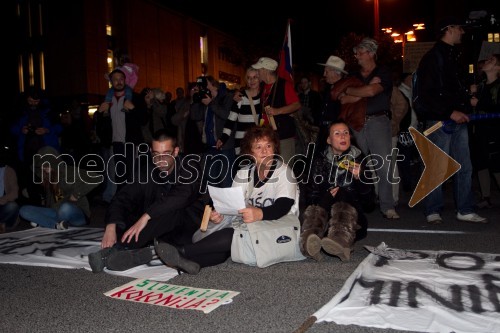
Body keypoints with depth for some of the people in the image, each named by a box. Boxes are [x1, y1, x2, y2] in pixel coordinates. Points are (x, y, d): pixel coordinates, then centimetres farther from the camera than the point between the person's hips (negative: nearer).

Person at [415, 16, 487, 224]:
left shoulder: (453, 56, 21)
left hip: (457, 120, 8)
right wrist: (450, 112, -18)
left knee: (465, 168, 7)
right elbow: (425, 94, -14)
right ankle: (433, 212, 7)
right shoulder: (432, 58, -6)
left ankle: (465, 211, 15)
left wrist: (467, 97, 10)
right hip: (439, 121, -8)